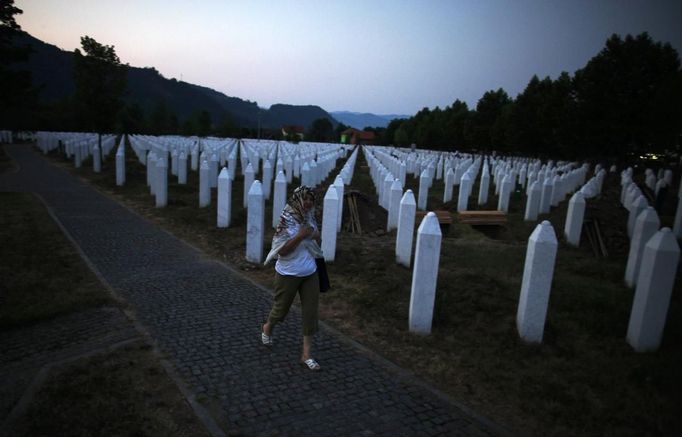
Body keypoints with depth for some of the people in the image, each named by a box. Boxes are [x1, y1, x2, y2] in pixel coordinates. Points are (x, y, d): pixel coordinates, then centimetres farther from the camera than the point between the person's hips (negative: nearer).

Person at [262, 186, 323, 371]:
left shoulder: (310, 218, 0)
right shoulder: (287, 220, -19)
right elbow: (281, 251, -20)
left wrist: (316, 236, -10)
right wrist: (300, 235, -28)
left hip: (310, 273, 5)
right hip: (288, 274, -5)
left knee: (311, 312, 4)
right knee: (281, 308, 15)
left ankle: (306, 354, 15)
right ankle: (267, 328, 49)